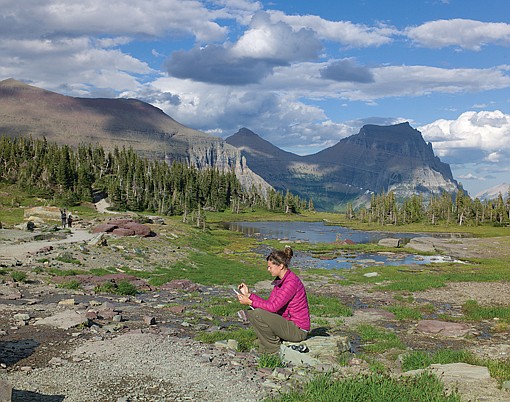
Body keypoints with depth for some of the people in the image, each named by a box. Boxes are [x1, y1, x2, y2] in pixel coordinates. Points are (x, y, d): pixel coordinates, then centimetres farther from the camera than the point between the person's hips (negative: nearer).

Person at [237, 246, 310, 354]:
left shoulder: (292, 281, -21)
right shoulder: (279, 281, 9)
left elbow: (273, 307, -24)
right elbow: (269, 302, 8)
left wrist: (250, 302, -18)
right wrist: (248, 294, 2)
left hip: (298, 330, -10)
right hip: (287, 323, 10)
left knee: (258, 314, -23)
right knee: (251, 313, 8)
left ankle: (275, 352, -7)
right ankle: (265, 352, 10)